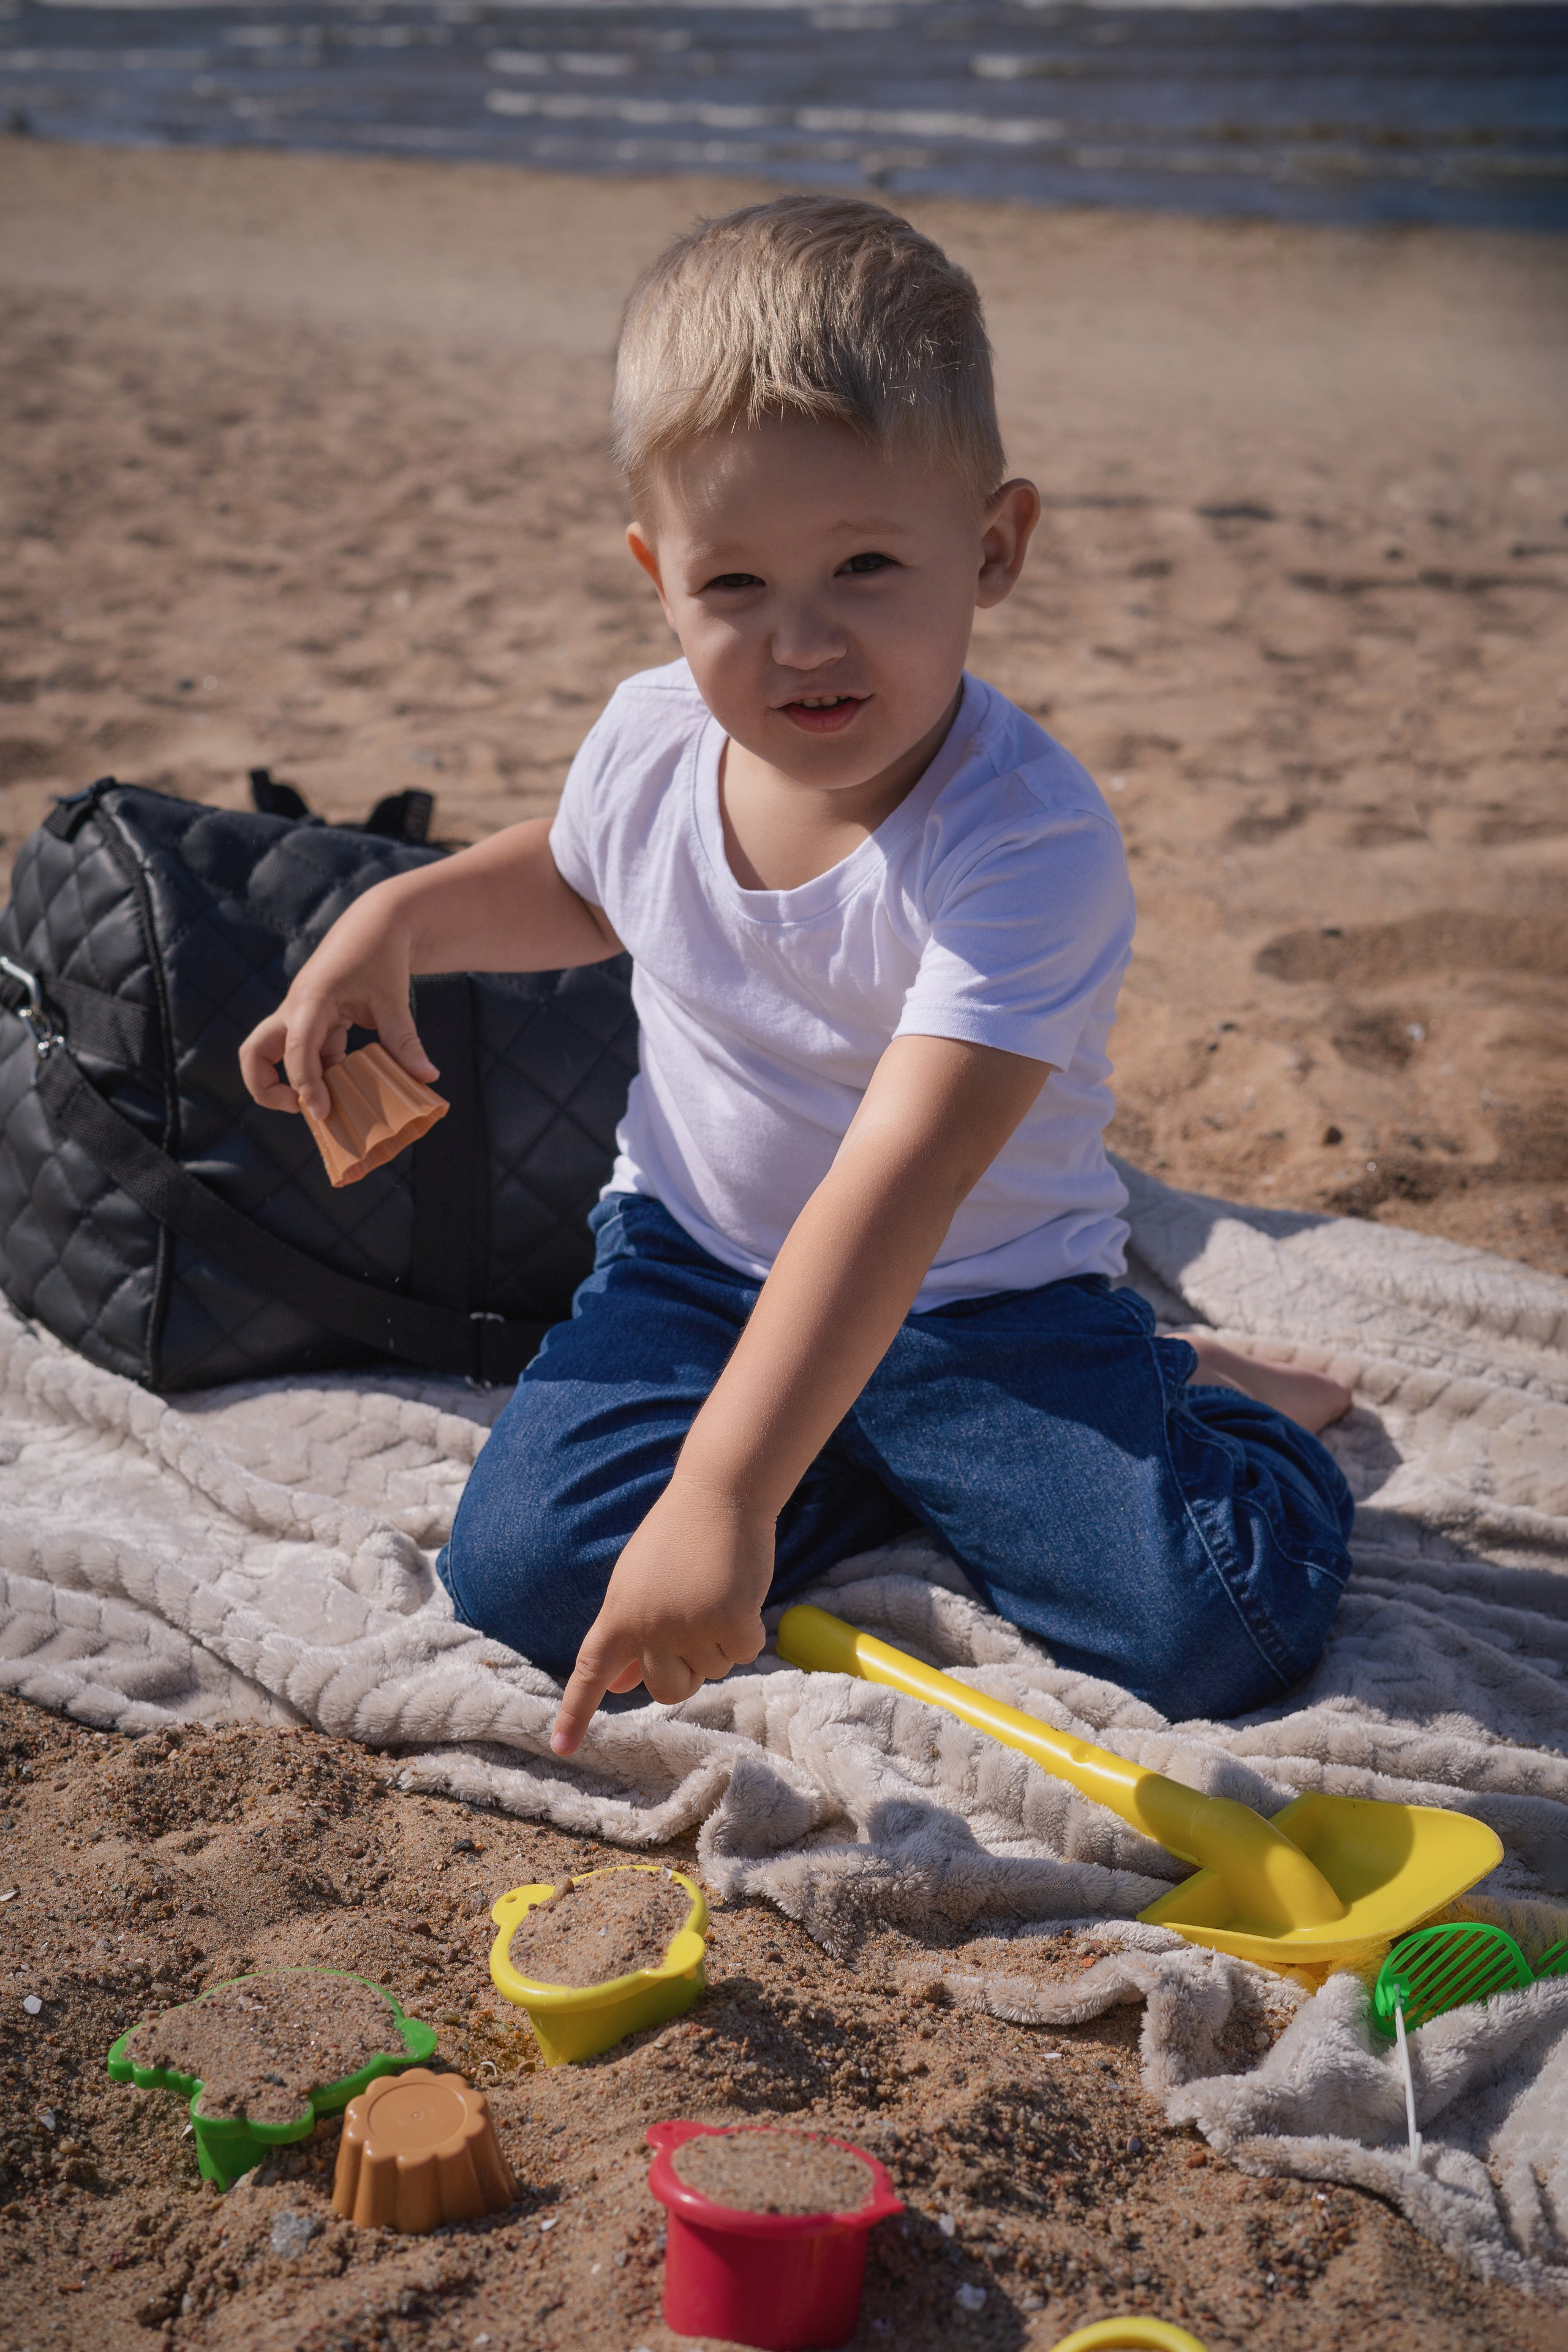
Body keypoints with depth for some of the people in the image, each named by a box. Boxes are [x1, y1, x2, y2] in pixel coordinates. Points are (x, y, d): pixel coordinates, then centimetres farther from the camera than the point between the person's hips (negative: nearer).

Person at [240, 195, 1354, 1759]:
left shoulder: (1026, 841, -29)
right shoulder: (650, 740, -9)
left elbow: (891, 1190, -39)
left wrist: (724, 1491, -47)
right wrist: (400, 914, -1)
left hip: (984, 1296, -4)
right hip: (697, 1257, 5)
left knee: (1223, 1624, -21)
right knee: (521, 1572, -17)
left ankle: (1199, 1398, 15)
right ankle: (882, 1476, 7)